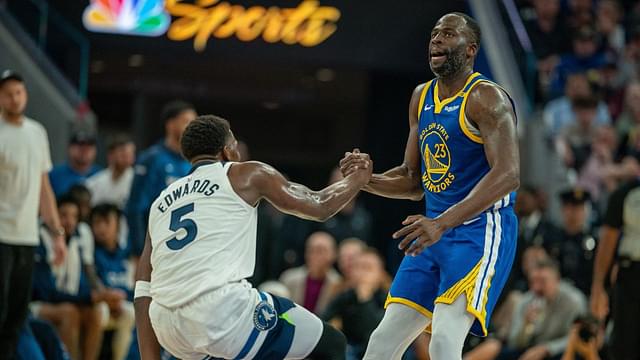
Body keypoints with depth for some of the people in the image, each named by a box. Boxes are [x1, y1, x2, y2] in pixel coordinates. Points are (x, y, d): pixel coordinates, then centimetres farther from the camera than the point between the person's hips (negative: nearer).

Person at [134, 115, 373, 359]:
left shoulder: (161, 201, 25)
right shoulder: (248, 175, 12)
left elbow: (143, 292, 19)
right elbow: (319, 207, 19)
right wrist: (358, 179, 39)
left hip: (167, 327, 6)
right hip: (223, 310, -6)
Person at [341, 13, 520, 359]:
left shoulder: (486, 98, -13)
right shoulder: (421, 97, 12)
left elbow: (508, 174, -26)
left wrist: (442, 223, -35)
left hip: (480, 230, -8)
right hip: (435, 231, 8)